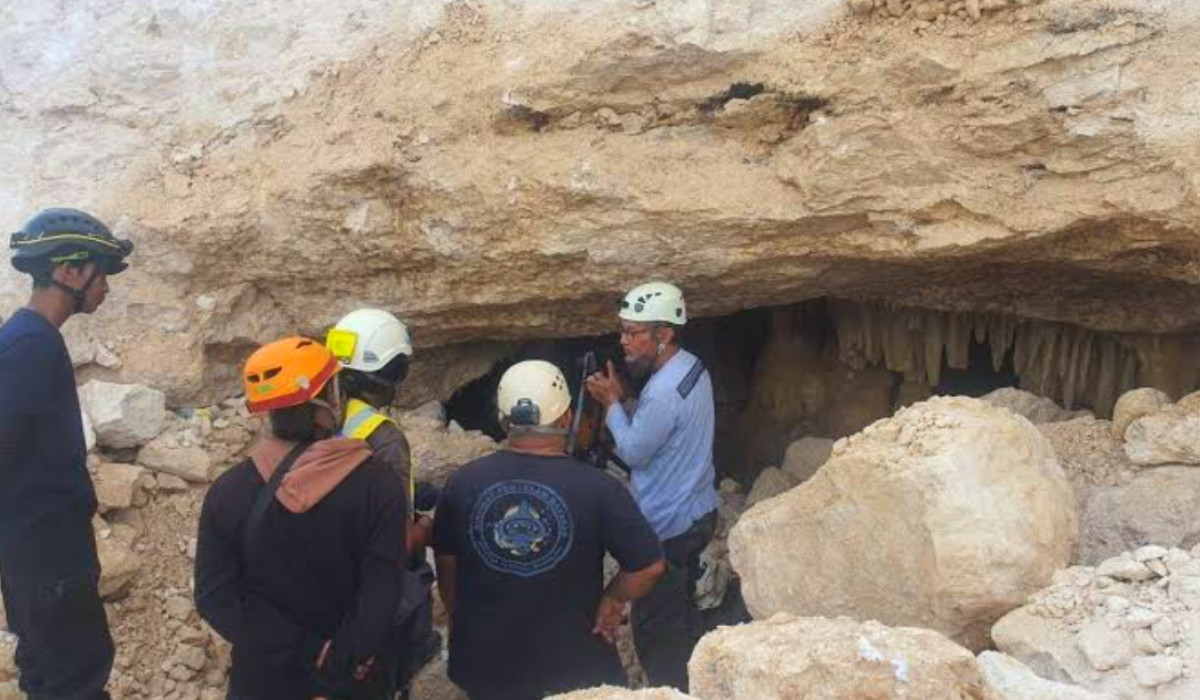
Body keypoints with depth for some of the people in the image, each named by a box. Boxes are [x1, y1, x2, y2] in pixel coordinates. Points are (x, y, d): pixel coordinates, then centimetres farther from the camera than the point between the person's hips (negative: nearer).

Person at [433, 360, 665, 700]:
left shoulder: (463, 483, -9)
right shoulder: (597, 488, -18)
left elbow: (446, 564, 4)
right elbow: (650, 566, -15)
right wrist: (612, 599, 4)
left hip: (485, 661, 3)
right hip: (572, 667, -2)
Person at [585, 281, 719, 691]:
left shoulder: (664, 390, -28)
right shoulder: (690, 367, 4)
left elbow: (633, 453, -17)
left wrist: (611, 403, -8)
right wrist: (620, 401, -1)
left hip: (668, 527, -10)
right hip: (695, 513, 10)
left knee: (655, 629, 3)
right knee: (681, 615, 24)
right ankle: (687, 686, 38)